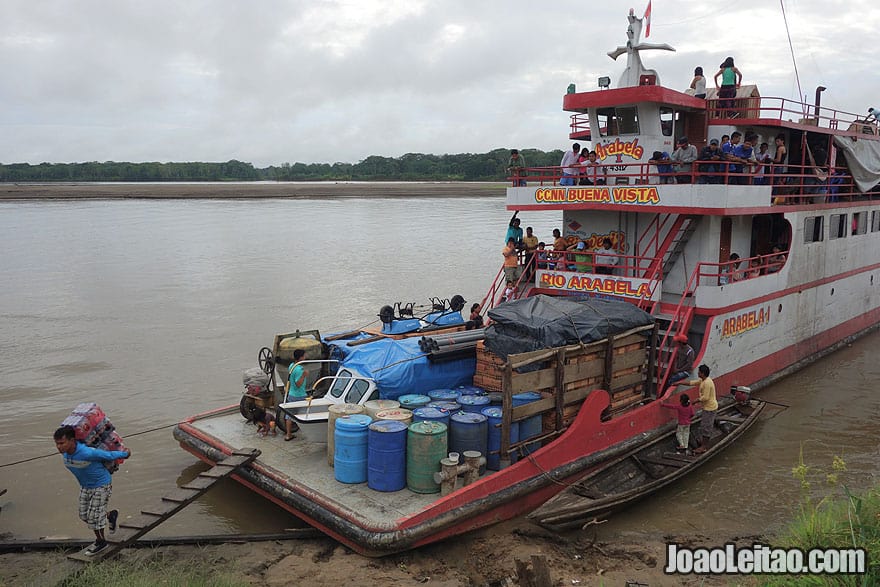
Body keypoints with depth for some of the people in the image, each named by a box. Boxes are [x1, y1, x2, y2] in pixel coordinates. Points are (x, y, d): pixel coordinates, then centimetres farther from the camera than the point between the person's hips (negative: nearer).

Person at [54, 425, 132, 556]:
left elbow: (108, 455, -22)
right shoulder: (64, 453, -14)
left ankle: (100, 541, 25)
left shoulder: (87, 453, -38)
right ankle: (111, 515, 37)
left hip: (101, 485, -7)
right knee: (84, 515, 11)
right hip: (85, 486, 7)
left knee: (93, 516, -1)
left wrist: (125, 454, -7)